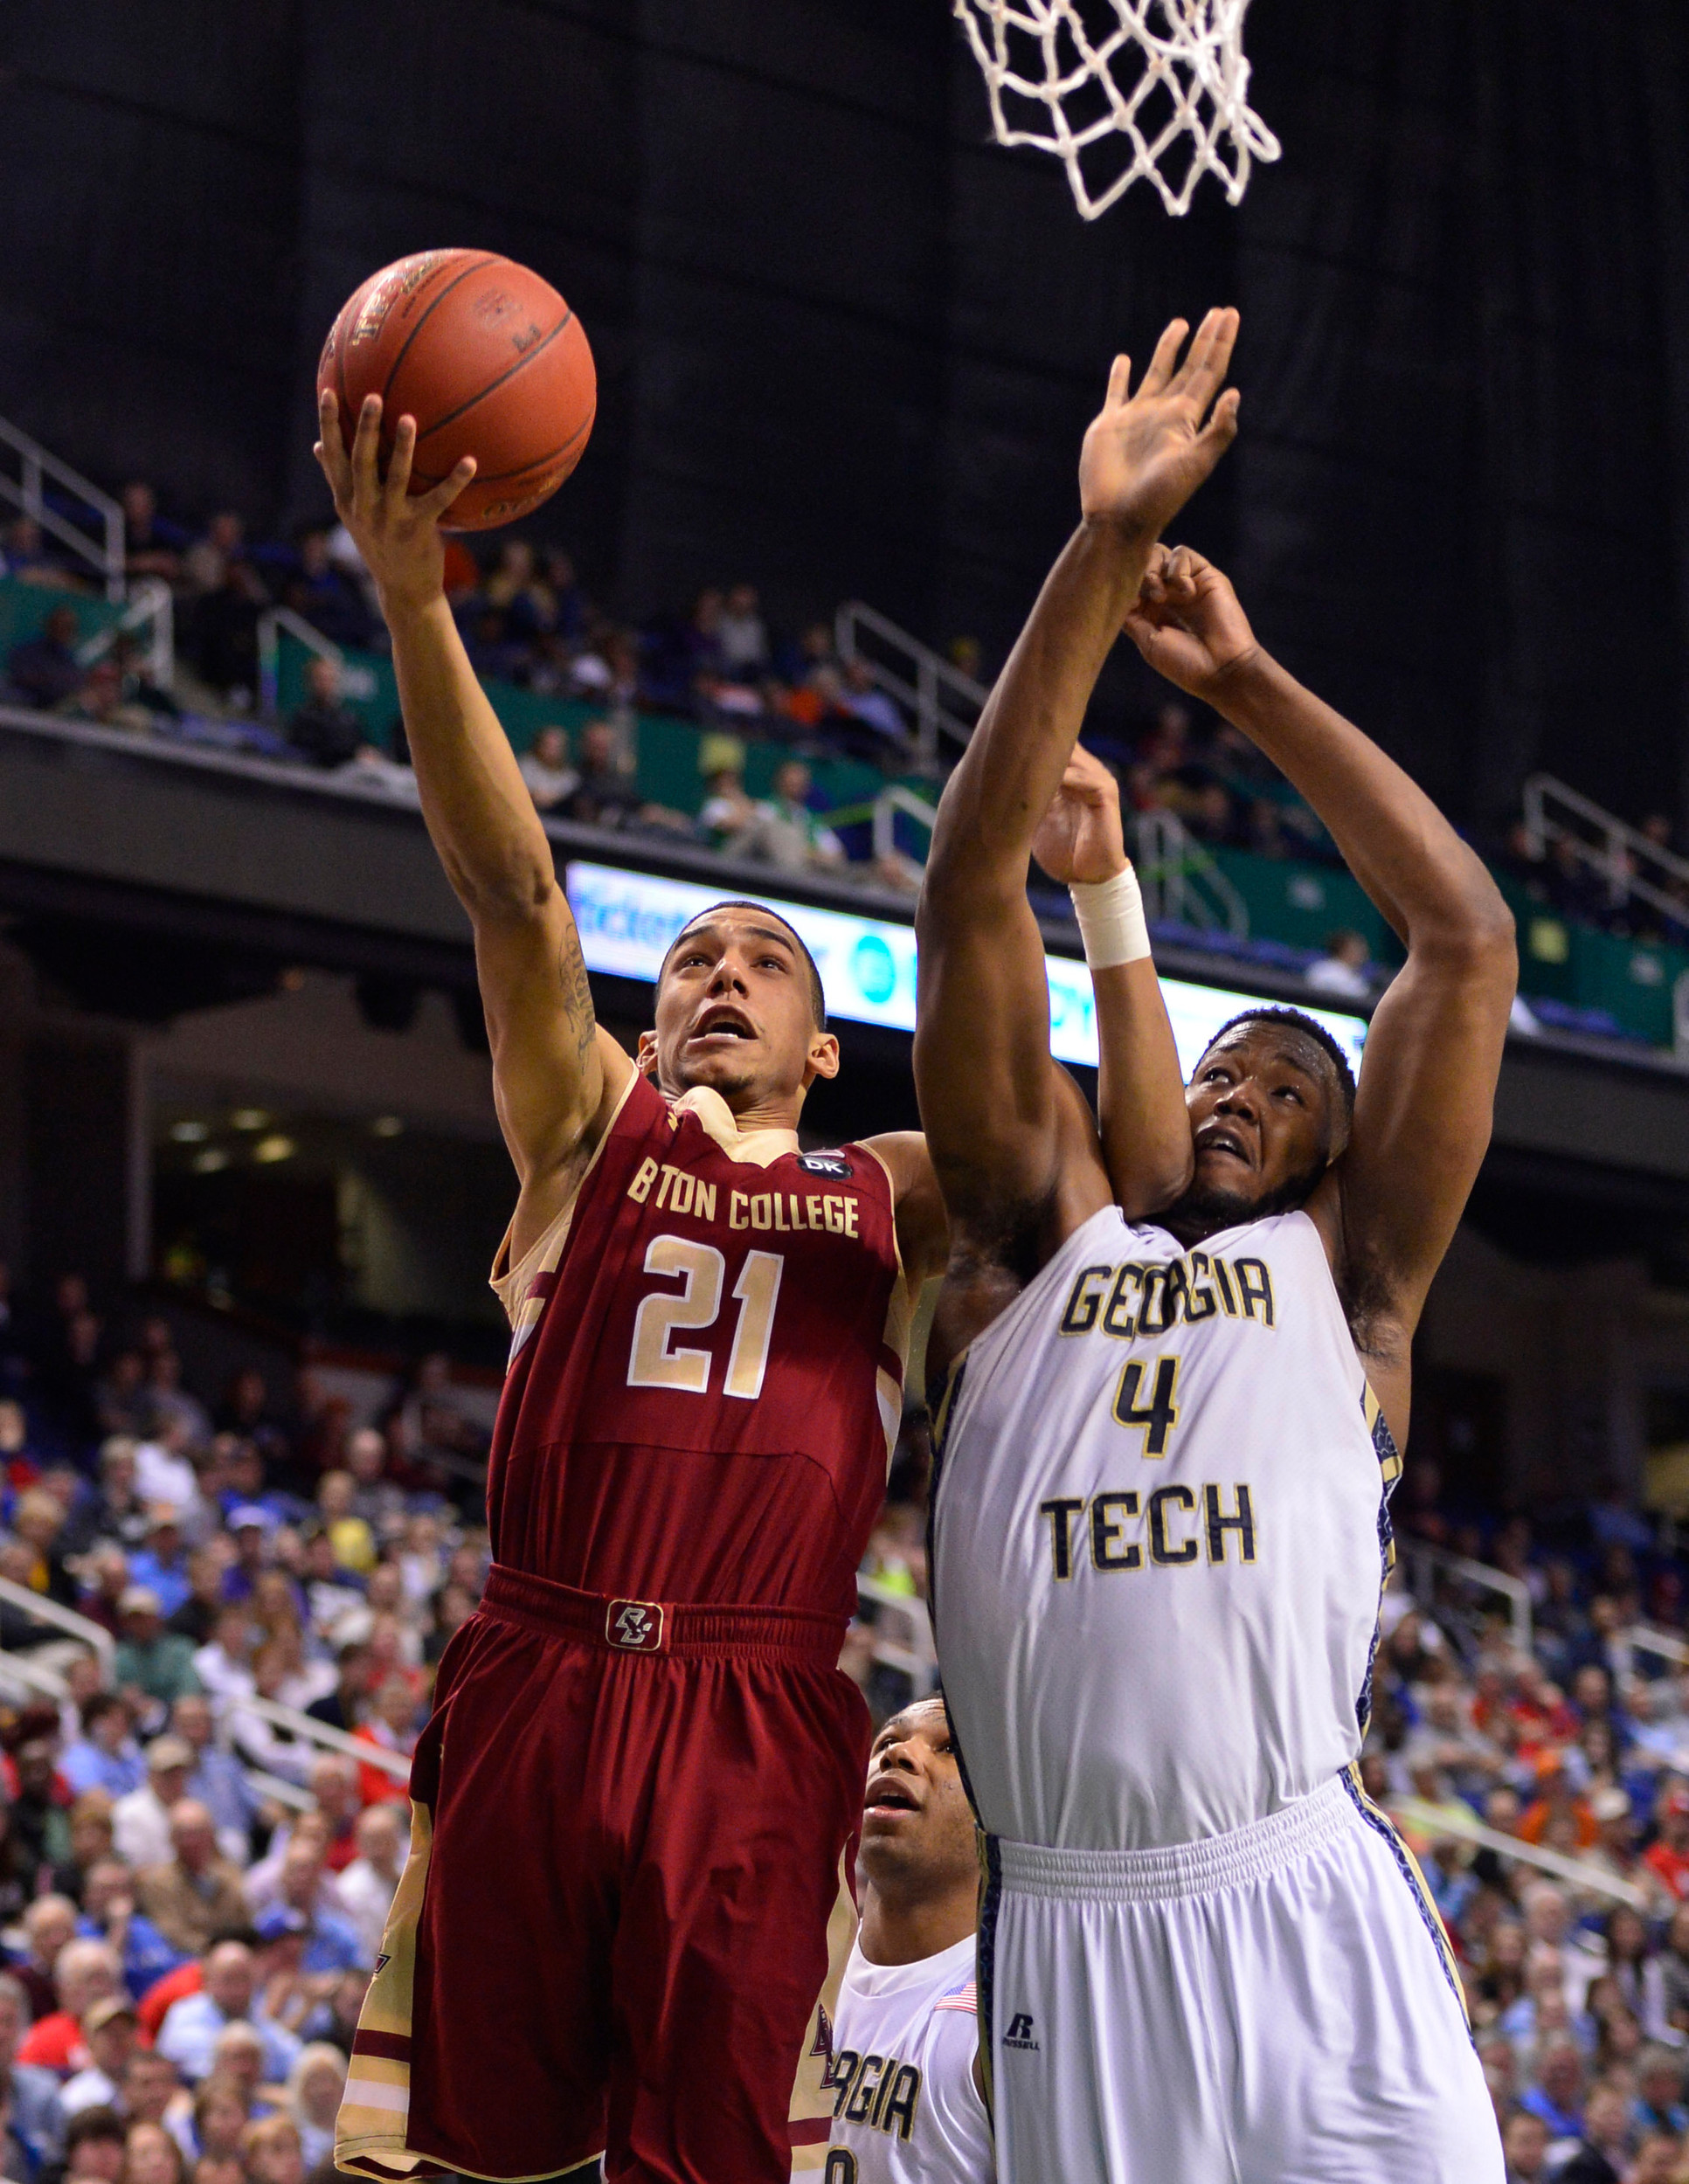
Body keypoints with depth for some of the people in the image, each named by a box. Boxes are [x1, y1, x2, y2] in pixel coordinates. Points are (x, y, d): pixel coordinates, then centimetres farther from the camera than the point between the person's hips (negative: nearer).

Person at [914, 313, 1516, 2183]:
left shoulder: (1344, 1274, 15)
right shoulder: (1039, 1238, 16)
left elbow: (1465, 939, 9)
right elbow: (970, 899, 8)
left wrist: (1246, 680, 13)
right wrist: (1098, 566, 2)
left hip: (1308, 1911, -1)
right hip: (1063, 1935, 1)